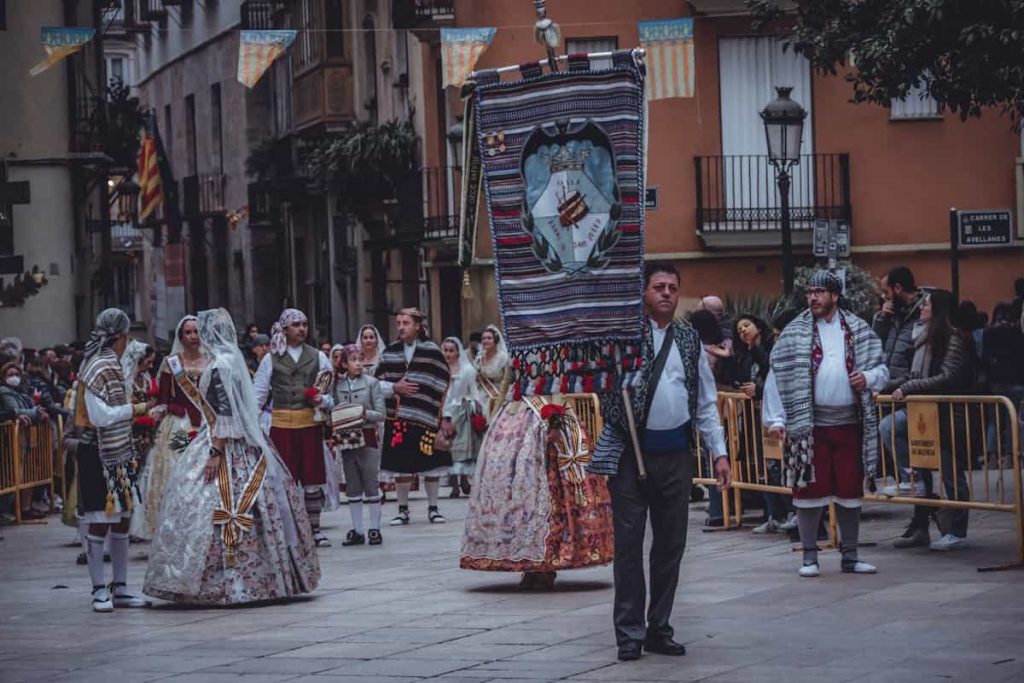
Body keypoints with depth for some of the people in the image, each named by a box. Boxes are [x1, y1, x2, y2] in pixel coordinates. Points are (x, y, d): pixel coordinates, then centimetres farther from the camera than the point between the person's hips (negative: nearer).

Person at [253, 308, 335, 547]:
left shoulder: (317, 357, 9)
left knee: (313, 480, 3)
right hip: (281, 425, -1)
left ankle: (315, 529, 12)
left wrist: (323, 400, -11)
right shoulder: (271, 360, 4)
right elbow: (258, 395, 2)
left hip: (310, 424, 1)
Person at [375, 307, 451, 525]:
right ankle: (403, 509, 14)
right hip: (398, 418, 2)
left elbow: (443, 387, -2)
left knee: (431, 465, 3)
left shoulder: (432, 352, -2)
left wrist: (446, 416, -7)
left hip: (426, 418, -2)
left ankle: (433, 508, 16)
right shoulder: (389, 353, 8)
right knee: (400, 465, 4)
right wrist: (394, 388, -9)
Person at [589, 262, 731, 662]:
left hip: (675, 453, 4)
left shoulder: (689, 340, 12)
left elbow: (707, 401, 14)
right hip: (630, 451, -4)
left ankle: (659, 629, 16)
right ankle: (629, 634, 3)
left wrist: (719, 452, 9)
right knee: (629, 542, -2)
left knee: (671, 543, 7)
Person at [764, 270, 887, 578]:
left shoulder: (858, 330, 7)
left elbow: (882, 369, 11)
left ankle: (850, 555, 18)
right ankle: (809, 557, 10)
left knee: (850, 491, 7)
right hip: (810, 424, -2)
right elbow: (778, 375, -3)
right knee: (810, 490, 0)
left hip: (850, 422, 2)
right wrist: (775, 419, -10)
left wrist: (868, 377, -12)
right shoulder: (795, 332, 1)